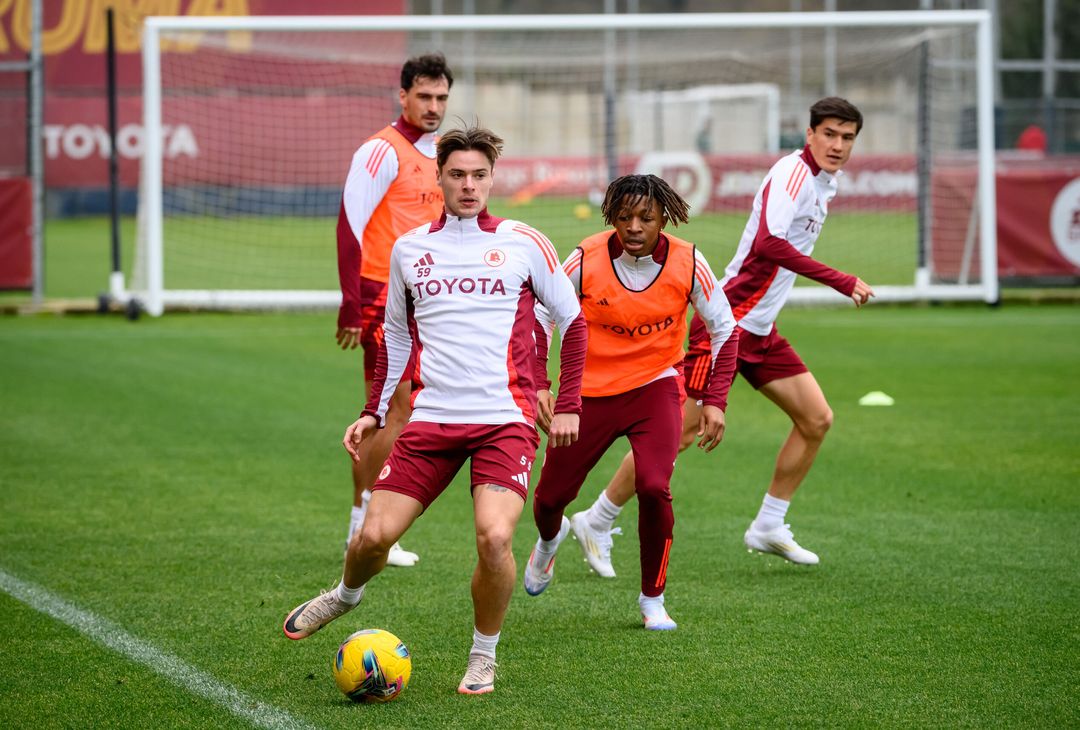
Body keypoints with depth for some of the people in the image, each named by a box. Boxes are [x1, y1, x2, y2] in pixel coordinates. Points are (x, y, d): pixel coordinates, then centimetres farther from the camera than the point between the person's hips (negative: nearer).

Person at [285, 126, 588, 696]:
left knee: (494, 537, -23)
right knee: (375, 535, -4)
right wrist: (373, 412, 18)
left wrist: (568, 406, 5)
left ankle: (484, 658, 1)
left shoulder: (524, 244, 2)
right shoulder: (408, 249, 10)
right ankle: (346, 595, 33)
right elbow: (395, 336, 23)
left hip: (505, 420, -3)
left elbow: (573, 321, 11)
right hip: (431, 417, 3)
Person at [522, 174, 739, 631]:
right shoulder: (586, 260, -16)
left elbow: (723, 327, -1)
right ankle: (550, 539, 48)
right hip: (589, 391, 1)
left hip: (655, 386, -1)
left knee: (654, 487, -23)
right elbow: (539, 316, -3)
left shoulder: (687, 264, -14)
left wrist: (715, 402, -7)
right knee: (550, 497, 6)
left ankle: (652, 600, 0)